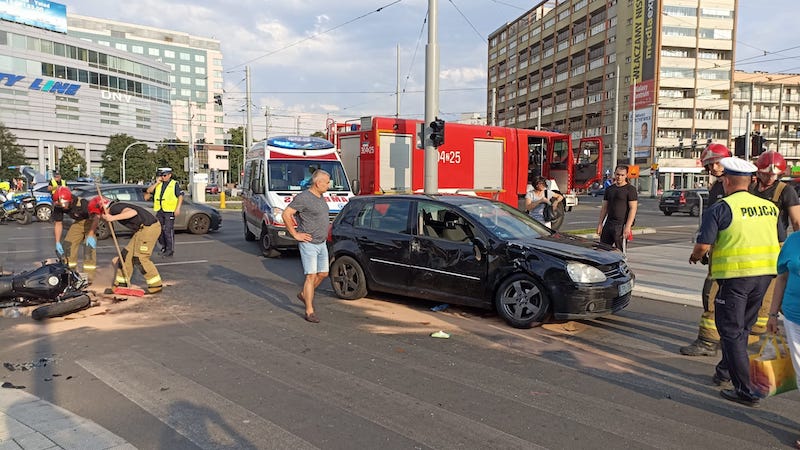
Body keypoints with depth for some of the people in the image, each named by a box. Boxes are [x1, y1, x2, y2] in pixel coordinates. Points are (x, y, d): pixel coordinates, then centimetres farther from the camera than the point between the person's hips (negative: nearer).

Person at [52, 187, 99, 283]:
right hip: (78, 222, 7)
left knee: (89, 245, -20)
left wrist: (91, 235, -38)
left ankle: (89, 276, -18)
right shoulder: (58, 207, -16)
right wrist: (57, 242, -6)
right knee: (69, 243, -2)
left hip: (91, 222, -7)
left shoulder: (82, 203, -37)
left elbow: (95, 217, -32)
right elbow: (58, 223, -4)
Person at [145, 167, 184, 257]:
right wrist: (157, 182, -4)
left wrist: (178, 208, -12)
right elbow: (149, 191, 4)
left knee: (168, 230, -7)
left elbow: (180, 196, -4)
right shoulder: (158, 184, 15)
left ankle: (170, 250, 0)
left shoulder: (174, 184, 0)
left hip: (169, 211, -6)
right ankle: (164, 247, 25)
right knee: (159, 230, 11)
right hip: (159, 211, 6)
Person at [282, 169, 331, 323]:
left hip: (322, 243, 9)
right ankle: (310, 311, -2)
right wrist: (295, 234, -16)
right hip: (308, 244, -9)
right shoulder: (303, 198, -17)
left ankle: (304, 294, 35)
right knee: (311, 276, -8)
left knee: (323, 274, 14)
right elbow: (286, 214, -18)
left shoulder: (321, 197, 11)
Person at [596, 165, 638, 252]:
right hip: (608, 223, 6)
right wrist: (600, 223, 10)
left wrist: (628, 226, -17)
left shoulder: (630, 189, -5)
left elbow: (633, 209, -11)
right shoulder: (609, 189, 15)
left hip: (621, 225, -6)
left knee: (619, 251, -4)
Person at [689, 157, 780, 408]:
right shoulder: (770, 207, 9)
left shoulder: (720, 209, -10)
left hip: (735, 276, -6)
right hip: (765, 274, 7)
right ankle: (724, 373, 34)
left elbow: (703, 245, -15)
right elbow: (780, 243, 15)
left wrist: (695, 257, 7)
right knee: (742, 327, 20)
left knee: (732, 331, 2)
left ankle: (745, 390, 2)